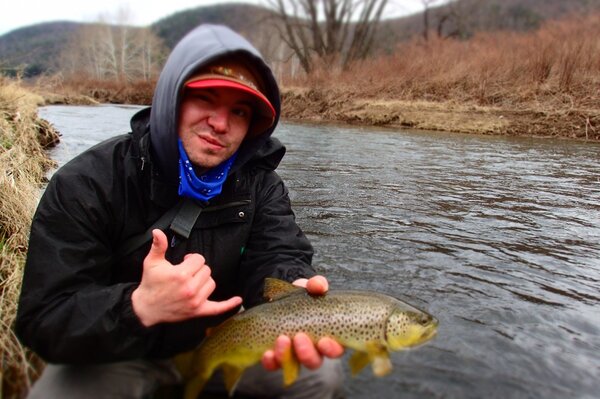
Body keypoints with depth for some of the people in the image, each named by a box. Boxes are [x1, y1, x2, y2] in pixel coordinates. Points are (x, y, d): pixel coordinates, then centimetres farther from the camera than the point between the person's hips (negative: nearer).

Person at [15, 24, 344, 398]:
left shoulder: (260, 184, -11)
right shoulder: (87, 184, -21)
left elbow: (277, 255, -23)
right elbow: (44, 320, -24)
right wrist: (140, 308, -44)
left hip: (221, 337, 3)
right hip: (114, 353, -2)